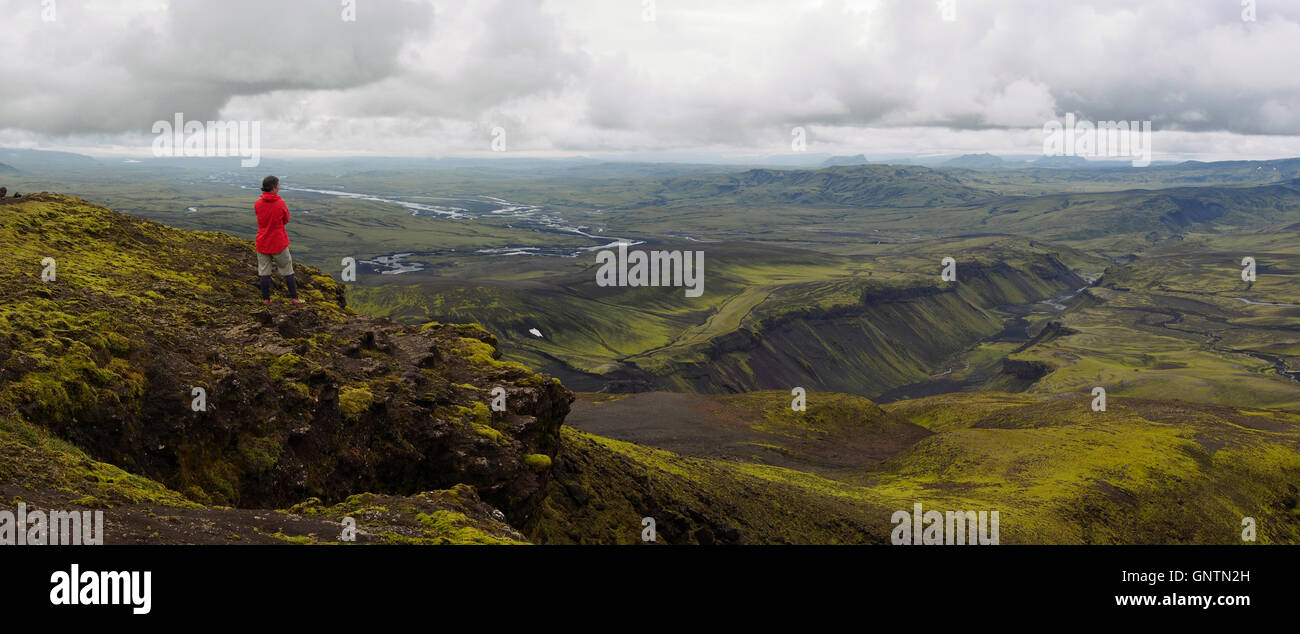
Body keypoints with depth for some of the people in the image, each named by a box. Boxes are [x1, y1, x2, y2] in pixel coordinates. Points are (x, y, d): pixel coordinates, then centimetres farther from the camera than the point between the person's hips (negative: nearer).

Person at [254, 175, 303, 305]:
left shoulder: (257, 204, -6)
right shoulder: (281, 204, -15)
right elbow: (286, 220, -1)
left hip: (262, 243, 2)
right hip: (279, 243, -2)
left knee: (264, 271, 10)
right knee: (287, 271, 10)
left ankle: (266, 299, 14)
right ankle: (293, 298, 15)